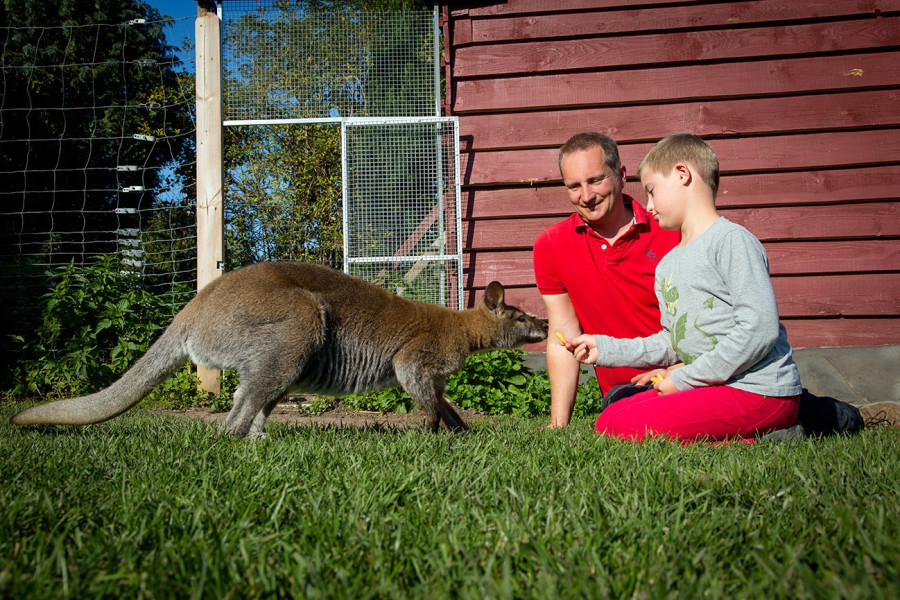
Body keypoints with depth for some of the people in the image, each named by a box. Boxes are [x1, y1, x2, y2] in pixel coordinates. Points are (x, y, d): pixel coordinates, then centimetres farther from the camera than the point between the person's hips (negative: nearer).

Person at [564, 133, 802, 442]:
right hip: (711, 387, 10)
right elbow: (671, 342, 21)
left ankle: (753, 443, -12)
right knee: (607, 420, 7)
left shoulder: (732, 241, -12)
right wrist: (605, 348, 13)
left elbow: (759, 329, -21)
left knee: (626, 427, -21)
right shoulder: (666, 265, 16)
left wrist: (686, 378, -15)